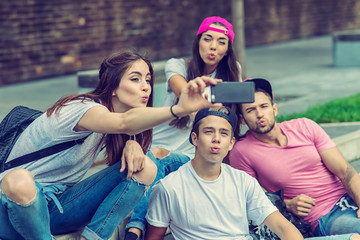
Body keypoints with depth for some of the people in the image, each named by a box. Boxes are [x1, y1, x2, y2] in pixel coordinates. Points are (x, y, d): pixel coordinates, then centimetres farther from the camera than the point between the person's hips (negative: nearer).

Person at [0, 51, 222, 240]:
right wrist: (179, 109, -60)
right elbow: (125, 122, -43)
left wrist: (132, 144, -18)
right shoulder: (82, 108, -23)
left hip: (58, 208, 7)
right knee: (19, 180, -45)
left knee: (145, 167, -9)